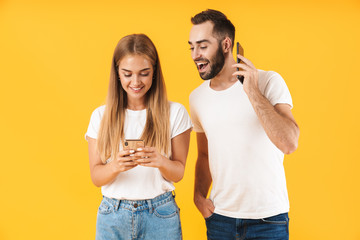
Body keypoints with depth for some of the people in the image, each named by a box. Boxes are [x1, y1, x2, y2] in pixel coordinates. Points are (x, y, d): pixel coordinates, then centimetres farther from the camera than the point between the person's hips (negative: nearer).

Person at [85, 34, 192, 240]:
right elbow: (96, 177, -1)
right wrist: (116, 166, -22)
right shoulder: (101, 116, 0)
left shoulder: (175, 113, -3)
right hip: (113, 214, 1)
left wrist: (160, 161, -23)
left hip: (160, 215, -1)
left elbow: (178, 173, -2)